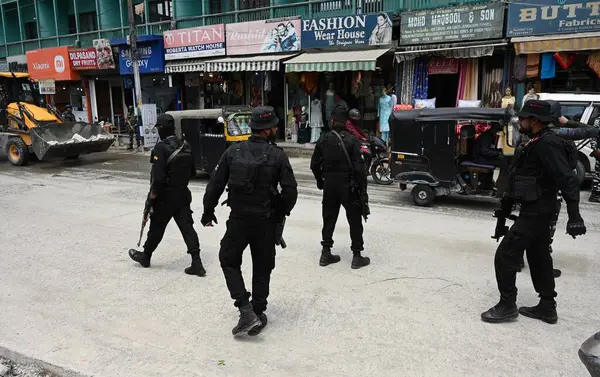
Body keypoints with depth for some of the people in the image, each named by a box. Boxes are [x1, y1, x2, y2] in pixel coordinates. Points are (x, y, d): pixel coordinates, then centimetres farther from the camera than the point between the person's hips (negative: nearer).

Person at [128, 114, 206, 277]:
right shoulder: (185, 146, 4)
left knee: (156, 227, 12)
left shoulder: (161, 147, -17)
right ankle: (196, 263, -2)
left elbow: (158, 177, -22)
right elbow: (192, 172, 13)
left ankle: (146, 256, 33)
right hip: (183, 194, 6)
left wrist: (151, 197, -11)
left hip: (166, 196, -5)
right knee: (187, 227, 4)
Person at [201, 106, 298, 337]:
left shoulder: (233, 151, -3)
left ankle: (246, 311, 6)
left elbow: (215, 184, -2)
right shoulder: (278, 155, -8)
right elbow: (290, 191, -10)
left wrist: (208, 212, 11)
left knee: (229, 261, 18)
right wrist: (280, 213, 8)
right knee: (262, 268, 16)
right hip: (266, 222, 0)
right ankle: (258, 313, 25)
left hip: (238, 219, 1)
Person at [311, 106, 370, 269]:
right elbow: (358, 167, -16)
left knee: (329, 219, 14)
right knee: (355, 221, 6)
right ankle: (357, 256, 11)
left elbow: (315, 164, 4)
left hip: (329, 184, 4)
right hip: (348, 185, -4)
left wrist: (320, 181, 18)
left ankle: (326, 253, 19)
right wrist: (363, 187, -5)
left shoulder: (323, 140, 0)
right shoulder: (352, 141, -13)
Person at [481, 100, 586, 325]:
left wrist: (574, 216, -32)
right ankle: (547, 307, 27)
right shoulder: (537, 142, 14)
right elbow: (524, 177, 21)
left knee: (505, 254, -6)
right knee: (539, 258, 16)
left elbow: (567, 180, -26)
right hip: (537, 211, 10)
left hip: (536, 213, -10)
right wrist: (507, 205, 26)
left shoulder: (547, 144, -19)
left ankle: (507, 306, 5)